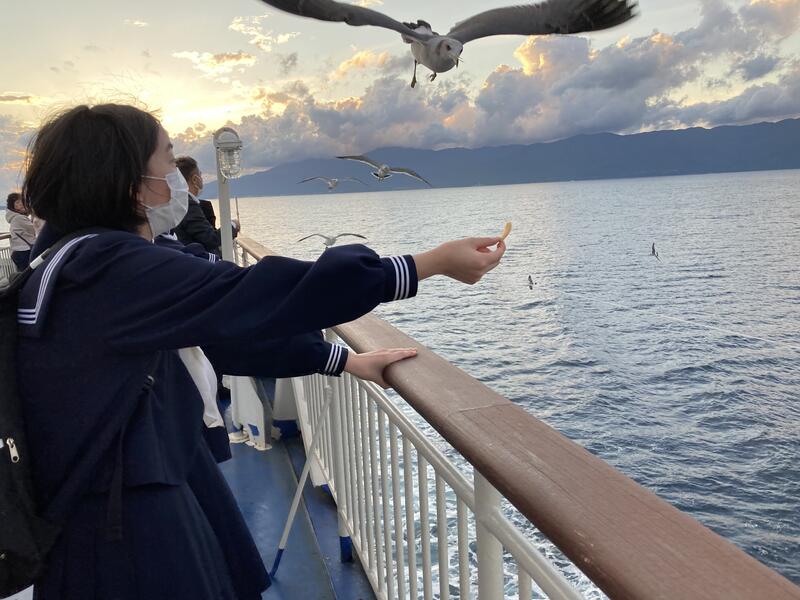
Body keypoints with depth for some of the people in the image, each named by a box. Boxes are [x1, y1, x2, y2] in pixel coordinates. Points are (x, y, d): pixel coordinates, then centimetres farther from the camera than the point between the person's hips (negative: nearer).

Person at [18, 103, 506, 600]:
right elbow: (261, 299, -29)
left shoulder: (89, 264, 6)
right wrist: (434, 262, -23)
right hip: (123, 534, -9)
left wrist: (348, 360, 7)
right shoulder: (111, 272, -24)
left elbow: (235, 325, 6)